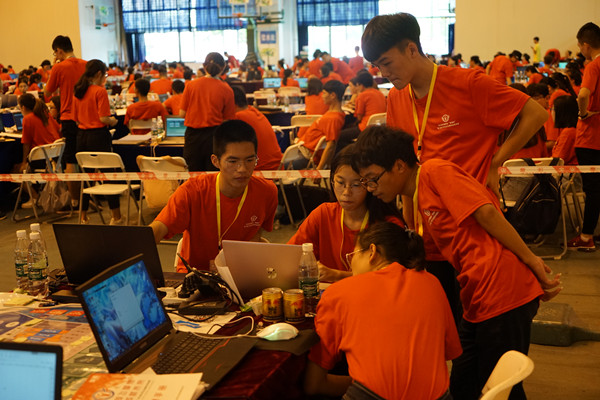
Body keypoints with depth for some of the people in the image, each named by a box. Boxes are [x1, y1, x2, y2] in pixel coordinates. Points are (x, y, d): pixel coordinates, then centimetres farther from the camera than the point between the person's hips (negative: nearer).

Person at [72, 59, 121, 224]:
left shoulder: (78, 91, 8)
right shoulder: (100, 91, -12)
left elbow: (76, 118, 13)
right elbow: (104, 118, -18)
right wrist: (113, 121, 2)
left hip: (82, 136, 6)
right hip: (98, 135, -6)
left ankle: (83, 216, 18)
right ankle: (116, 216, 5)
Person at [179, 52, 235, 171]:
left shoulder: (191, 85, -1)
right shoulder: (226, 90, -5)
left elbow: (182, 113, 3)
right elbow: (228, 120, -3)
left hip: (193, 135, 2)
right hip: (214, 134, -1)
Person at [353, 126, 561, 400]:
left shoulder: (434, 171, -6)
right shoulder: (416, 208, 20)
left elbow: (486, 212, -14)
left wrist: (530, 260, -13)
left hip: (504, 290, -9)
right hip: (478, 300, 9)